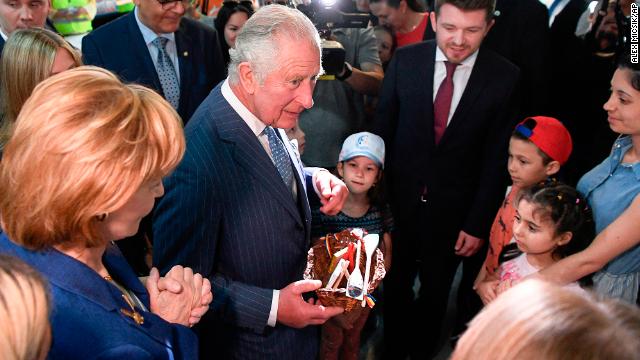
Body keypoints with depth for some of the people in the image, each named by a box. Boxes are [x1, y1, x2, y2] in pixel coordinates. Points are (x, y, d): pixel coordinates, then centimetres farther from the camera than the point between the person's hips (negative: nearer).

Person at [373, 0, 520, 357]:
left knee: (436, 287, 21)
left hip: (452, 207, 0)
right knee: (395, 281, 20)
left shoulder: (505, 77, -13)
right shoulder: (405, 60, -11)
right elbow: (383, 130, -4)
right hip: (399, 197, 1)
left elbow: (497, 158, -8)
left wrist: (478, 223, -7)